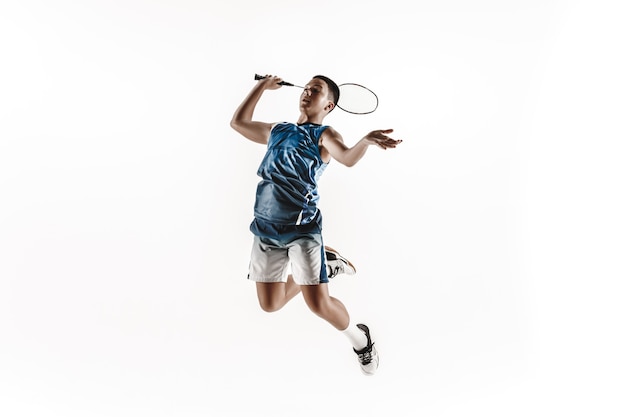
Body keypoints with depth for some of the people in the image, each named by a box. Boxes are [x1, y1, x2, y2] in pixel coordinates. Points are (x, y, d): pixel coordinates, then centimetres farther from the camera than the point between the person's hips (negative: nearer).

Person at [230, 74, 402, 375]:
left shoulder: (325, 135, 1)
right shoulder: (277, 131, 19)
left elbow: (348, 157, -20)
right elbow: (238, 122, 31)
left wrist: (366, 141, -42)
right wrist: (261, 86, 29)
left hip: (302, 228, -6)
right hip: (265, 227, 6)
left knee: (318, 304, -12)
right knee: (270, 305, 11)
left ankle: (360, 339, 19)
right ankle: (317, 267, 38)